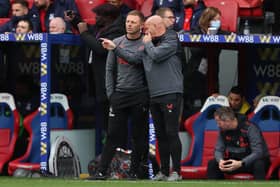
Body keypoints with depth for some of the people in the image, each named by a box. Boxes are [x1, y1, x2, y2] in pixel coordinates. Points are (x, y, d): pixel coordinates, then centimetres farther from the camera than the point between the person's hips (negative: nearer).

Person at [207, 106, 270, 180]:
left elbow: (258, 152, -29)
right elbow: (218, 150, 0)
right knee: (212, 164, -8)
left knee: (259, 165, -39)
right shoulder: (223, 130, -5)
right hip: (235, 161, 6)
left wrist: (240, 163, -41)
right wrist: (220, 160, -25)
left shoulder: (250, 128, -23)